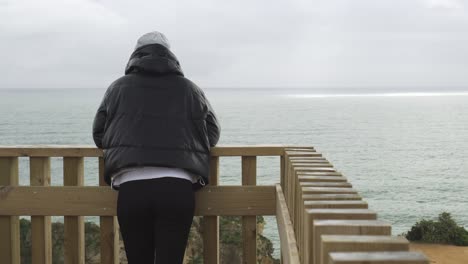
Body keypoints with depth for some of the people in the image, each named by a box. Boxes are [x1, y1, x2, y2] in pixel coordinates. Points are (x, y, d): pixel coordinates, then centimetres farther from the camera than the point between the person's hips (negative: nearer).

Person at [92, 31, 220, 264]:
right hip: (178, 189, 0)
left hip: (131, 188, 1)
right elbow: (212, 133, 19)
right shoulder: (189, 89, 13)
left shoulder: (118, 88, 13)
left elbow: (99, 135, 20)